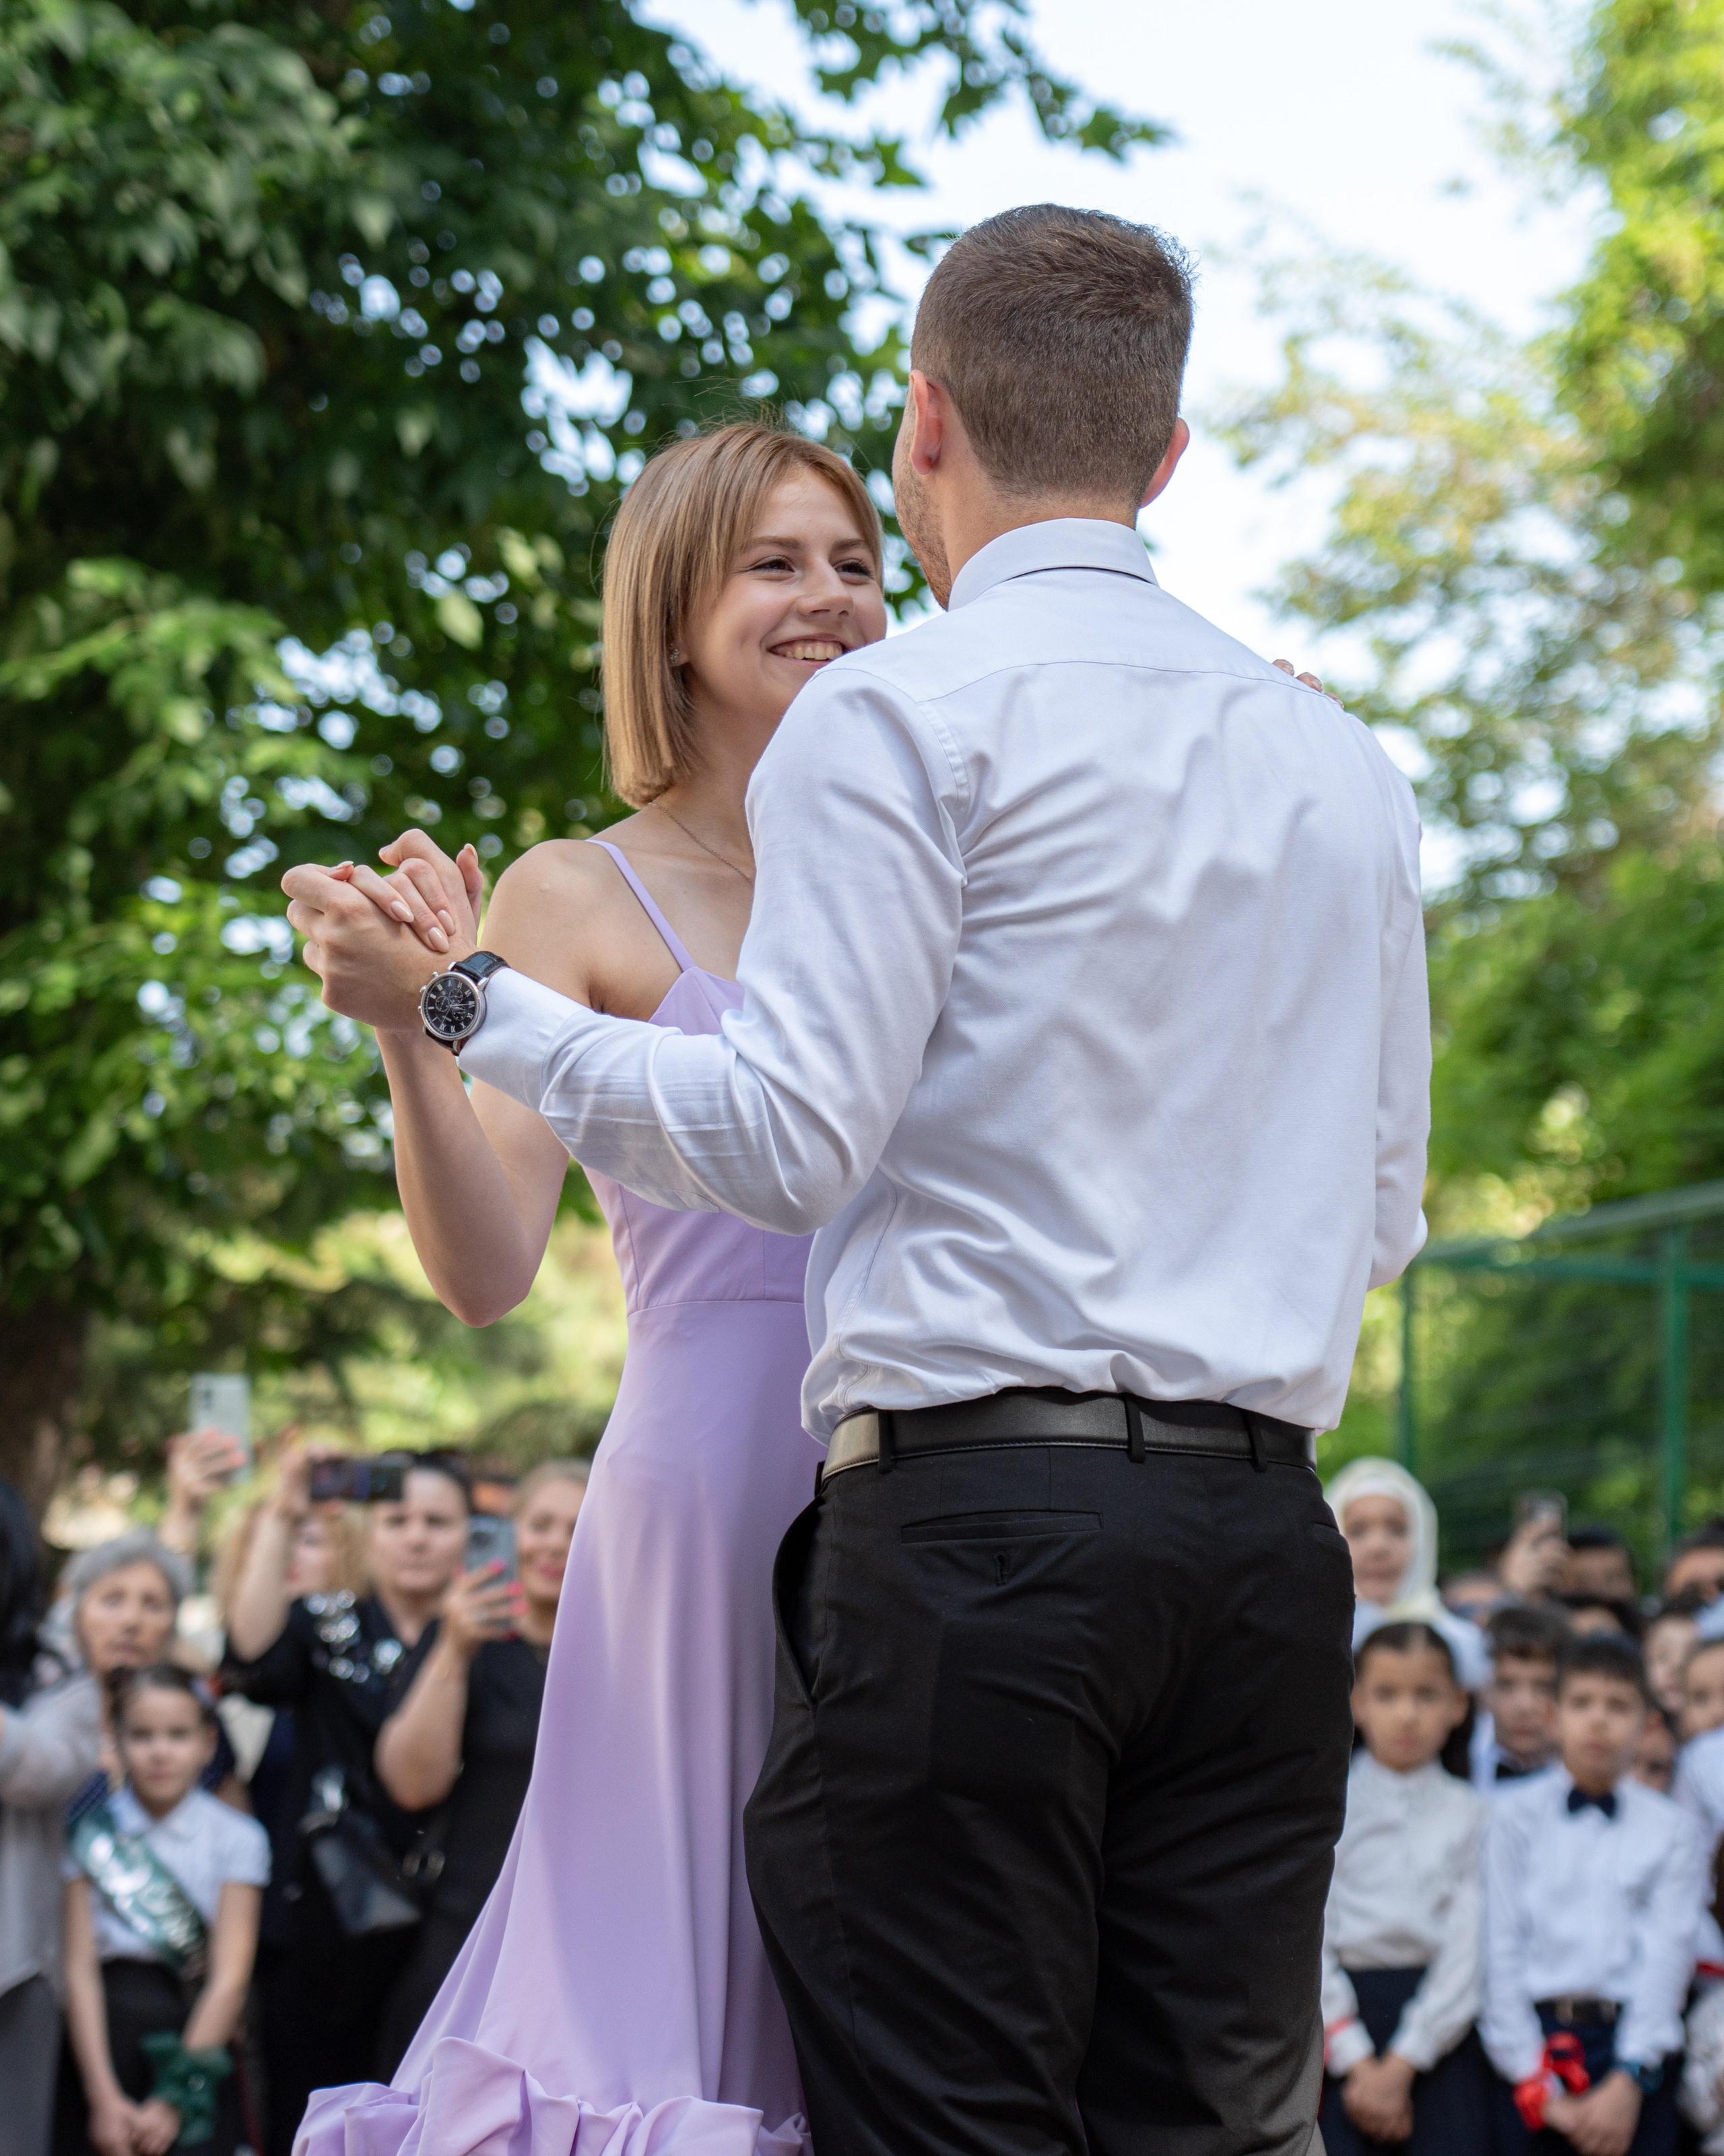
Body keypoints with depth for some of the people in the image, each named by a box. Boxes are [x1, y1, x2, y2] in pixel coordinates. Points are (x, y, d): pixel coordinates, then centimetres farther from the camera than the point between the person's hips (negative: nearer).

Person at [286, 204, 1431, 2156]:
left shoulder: (904, 713, -2)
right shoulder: (1344, 768, 16)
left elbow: (788, 1132, -10)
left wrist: (464, 1005, 2)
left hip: (979, 1515, -6)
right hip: (1266, 1542, 6)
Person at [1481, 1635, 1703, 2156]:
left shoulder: (1670, 1829, 7)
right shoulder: (1516, 1816, 7)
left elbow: (1668, 1955, 0)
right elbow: (1501, 1947, 2)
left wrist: (1629, 2081, -12)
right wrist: (1536, 2085, -7)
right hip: (1535, 2039, 0)